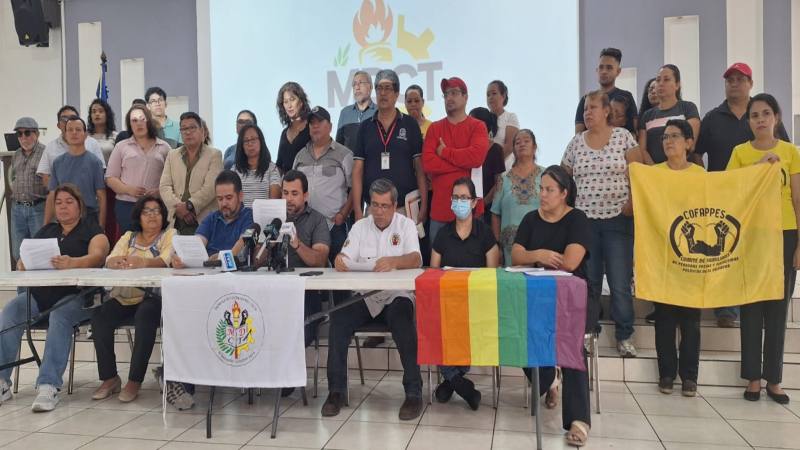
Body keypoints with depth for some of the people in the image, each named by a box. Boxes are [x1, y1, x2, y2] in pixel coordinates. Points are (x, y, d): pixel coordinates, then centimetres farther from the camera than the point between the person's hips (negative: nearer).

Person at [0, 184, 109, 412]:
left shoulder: (92, 230, 7)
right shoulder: (46, 231, 24)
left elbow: (97, 256, -13)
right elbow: (24, 260, 15)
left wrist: (73, 263, -35)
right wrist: (22, 263, -11)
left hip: (76, 295, -5)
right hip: (39, 293, 5)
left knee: (60, 317, -35)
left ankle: (49, 386, -38)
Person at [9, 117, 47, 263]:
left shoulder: (45, 152, -6)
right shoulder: (16, 156, 16)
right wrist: (14, 188, 14)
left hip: (38, 208, -6)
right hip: (17, 208, 7)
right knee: (18, 254, 9)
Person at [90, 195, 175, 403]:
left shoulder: (170, 235, 5)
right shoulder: (128, 237, 18)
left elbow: (167, 260, -15)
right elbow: (110, 261, 2)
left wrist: (142, 262, -35)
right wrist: (119, 261, -24)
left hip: (153, 296, -4)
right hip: (124, 297, 5)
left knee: (145, 315, -33)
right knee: (99, 315, -20)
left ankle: (135, 380, -22)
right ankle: (109, 378, -9)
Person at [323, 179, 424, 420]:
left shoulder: (406, 225, 4)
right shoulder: (360, 227, 12)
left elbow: (416, 260, -13)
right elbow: (345, 259, -1)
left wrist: (394, 261, -36)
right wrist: (340, 261, -28)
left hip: (396, 295, -2)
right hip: (363, 296, 3)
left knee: (403, 320, -33)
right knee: (338, 318, -24)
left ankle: (414, 393, -22)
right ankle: (336, 390, -13)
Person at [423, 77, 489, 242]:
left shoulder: (478, 126, 3)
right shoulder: (434, 128, 9)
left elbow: (477, 156, -16)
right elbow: (428, 163, -6)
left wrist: (444, 152, -5)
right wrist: (465, 164, -9)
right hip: (440, 207, 2)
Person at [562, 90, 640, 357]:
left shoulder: (623, 137, 1)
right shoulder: (576, 143, 8)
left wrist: (632, 202, -11)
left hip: (617, 219, -2)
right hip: (583, 220, 2)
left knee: (620, 282, 0)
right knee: (588, 281, 7)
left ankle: (624, 337, 14)